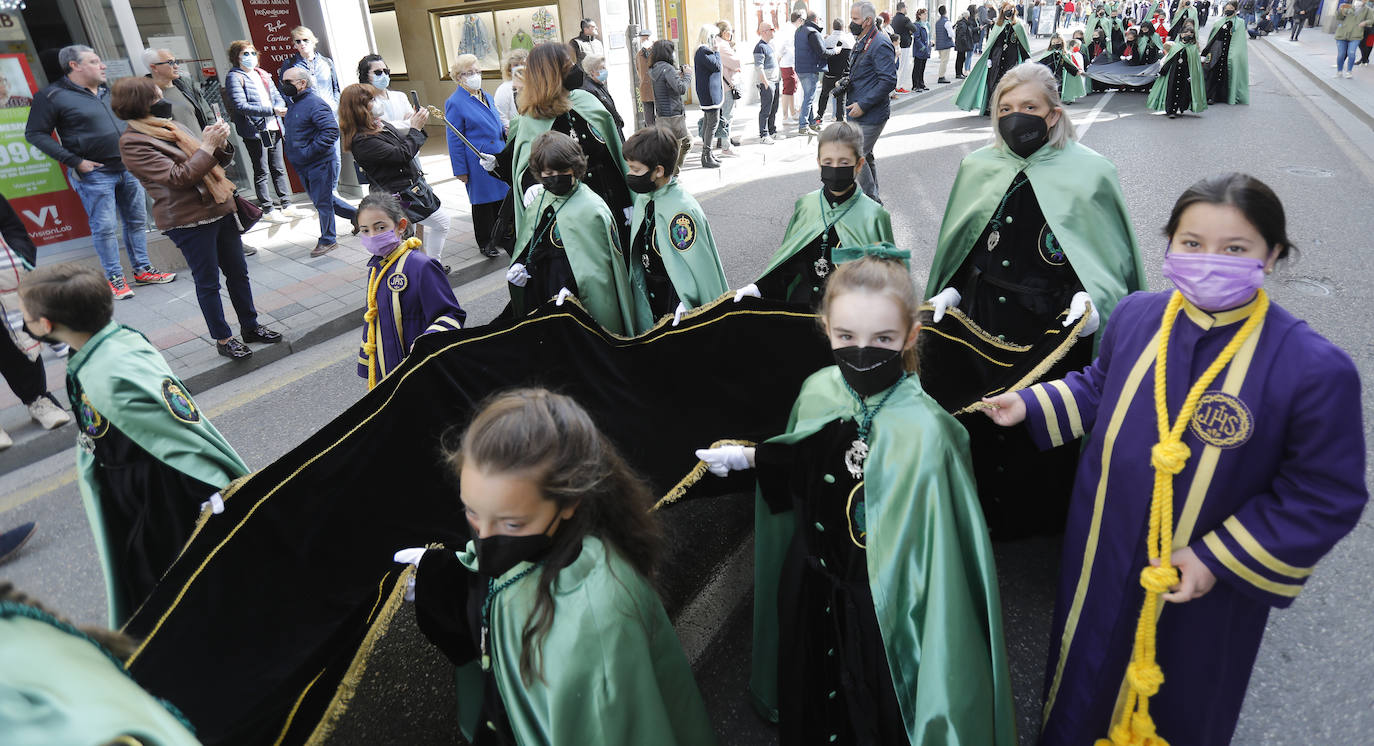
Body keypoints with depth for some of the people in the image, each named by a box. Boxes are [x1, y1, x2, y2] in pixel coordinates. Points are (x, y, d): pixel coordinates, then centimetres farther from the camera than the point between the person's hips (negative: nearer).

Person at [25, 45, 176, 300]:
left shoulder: (108, 91, 12)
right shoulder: (53, 96, -7)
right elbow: (35, 134, -8)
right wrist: (74, 161, -15)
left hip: (128, 168, 6)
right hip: (94, 173, -6)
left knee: (137, 221, 11)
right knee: (105, 227, -2)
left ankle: (142, 270, 22)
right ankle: (114, 279, 6)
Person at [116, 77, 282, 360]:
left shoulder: (172, 127, 13)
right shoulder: (132, 143, -10)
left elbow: (219, 162, 18)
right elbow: (177, 178, -20)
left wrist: (220, 143, -3)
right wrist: (208, 146, -19)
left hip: (220, 209, 7)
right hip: (189, 221, -7)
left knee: (238, 272, 14)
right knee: (208, 282, 3)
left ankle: (250, 326, 27)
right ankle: (223, 339, 15)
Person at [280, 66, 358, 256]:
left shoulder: (315, 103, -17)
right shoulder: (292, 103, 13)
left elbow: (332, 130, -26)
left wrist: (310, 151, -25)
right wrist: (287, 142, 11)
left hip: (320, 163, -10)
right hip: (302, 165, 10)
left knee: (322, 201, -1)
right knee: (319, 199, 17)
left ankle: (328, 240, 12)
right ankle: (357, 215, 30)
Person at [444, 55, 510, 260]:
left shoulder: (488, 97, 14)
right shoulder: (454, 103, -8)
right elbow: (454, 140, -9)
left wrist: (505, 130, 5)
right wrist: (461, 170, -12)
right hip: (477, 163, -7)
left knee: (502, 197, 12)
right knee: (482, 201, 2)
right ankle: (485, 242, 15)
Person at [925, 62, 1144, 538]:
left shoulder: (1090, 174, -3)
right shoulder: (978, 169, 8)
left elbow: (1113, 257, -1)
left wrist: (1091, 299, -20)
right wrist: (950, 293, -1)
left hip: (1057, 334, -3)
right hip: (981, 333, 3)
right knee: (979, 431, 8)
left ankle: (1042, 524, 31)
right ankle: (982, 515, 32)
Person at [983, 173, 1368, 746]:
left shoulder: (1315, 369, -23)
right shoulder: (1136, 315, -9)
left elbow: (1327, 499, -16)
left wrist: (1218, 559, -19)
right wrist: (1031, 405, 0)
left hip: (1205, 589, -3)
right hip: (1101, 558, 4)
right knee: (1087, 677, 29)